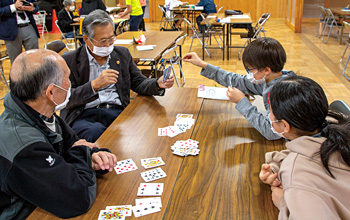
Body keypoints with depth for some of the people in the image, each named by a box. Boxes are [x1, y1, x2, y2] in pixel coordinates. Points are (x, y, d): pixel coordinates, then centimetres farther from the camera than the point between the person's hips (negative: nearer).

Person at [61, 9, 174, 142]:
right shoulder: (69, 60, 3)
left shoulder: (123, 54, 16)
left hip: (118, 112, 3)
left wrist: (158, 84, -5)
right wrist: (95, 85, -19)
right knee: (95, 131, -38)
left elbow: (139, 83, 16)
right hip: (85, 115, -2)